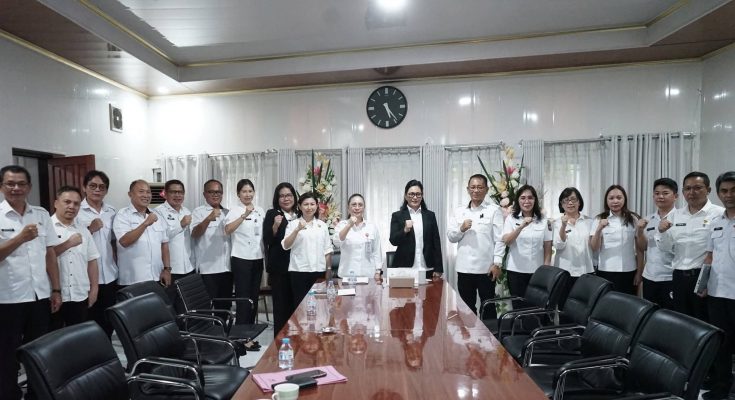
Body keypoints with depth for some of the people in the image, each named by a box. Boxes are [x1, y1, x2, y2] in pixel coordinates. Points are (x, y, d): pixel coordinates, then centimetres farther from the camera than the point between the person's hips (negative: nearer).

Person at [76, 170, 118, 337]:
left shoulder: (112, 212, 10)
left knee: (108, 322, 12)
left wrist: (117, 264, 12)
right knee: (89, 322, 5)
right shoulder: (76, 211, -5)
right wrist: (89, 230, -17)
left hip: (109, 276, 5)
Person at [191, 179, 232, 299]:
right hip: (207, 269, -5)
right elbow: (194, 234, -19)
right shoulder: (198, 212, -3)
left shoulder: (227, 213, 14)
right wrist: (208, 219, -34)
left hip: (227, 268, 5)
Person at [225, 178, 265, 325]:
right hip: (241, 259, -5)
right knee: (243, 297, 0)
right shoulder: (235, 211, -8)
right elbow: (228, 230, -27)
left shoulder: (260, 211, 9)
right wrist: (244, 215, -36)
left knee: (254, 296, 13)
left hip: (258, 258, 6)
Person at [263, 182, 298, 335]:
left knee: (296, 304, 12)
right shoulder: (272, 214, -2)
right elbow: (267, 240, -9)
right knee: (281, 305, 0)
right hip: (279, 267, -4)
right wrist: (275, 226, -23)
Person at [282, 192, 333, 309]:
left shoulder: (322, 225, 9)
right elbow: (286, 246, -10)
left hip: (319, 271, 2)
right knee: (300, 304, 2)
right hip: (299, 272, -2)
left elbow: (327, 250, 12)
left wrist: (328, 271, 8)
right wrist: (297, 230, -22)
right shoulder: (293, 224, 1)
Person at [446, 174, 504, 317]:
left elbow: (499, 239, -5)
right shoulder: (459, 211, 10)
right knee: (467, 306, 13)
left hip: (486, 268, -3)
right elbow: (450, 237, 7)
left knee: (488, 306, 8)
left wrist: (497, 263, -11)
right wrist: (461, 229, -12)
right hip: (464, 267, 4)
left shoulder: (494, 210, 0)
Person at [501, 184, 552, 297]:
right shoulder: (511, 219, -1)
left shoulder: (544, 221, 5)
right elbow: (506, 241, -15)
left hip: (537, 271, 1)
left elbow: (547, 247, 7)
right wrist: (521, 226, -27)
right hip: (516, 270, -1)